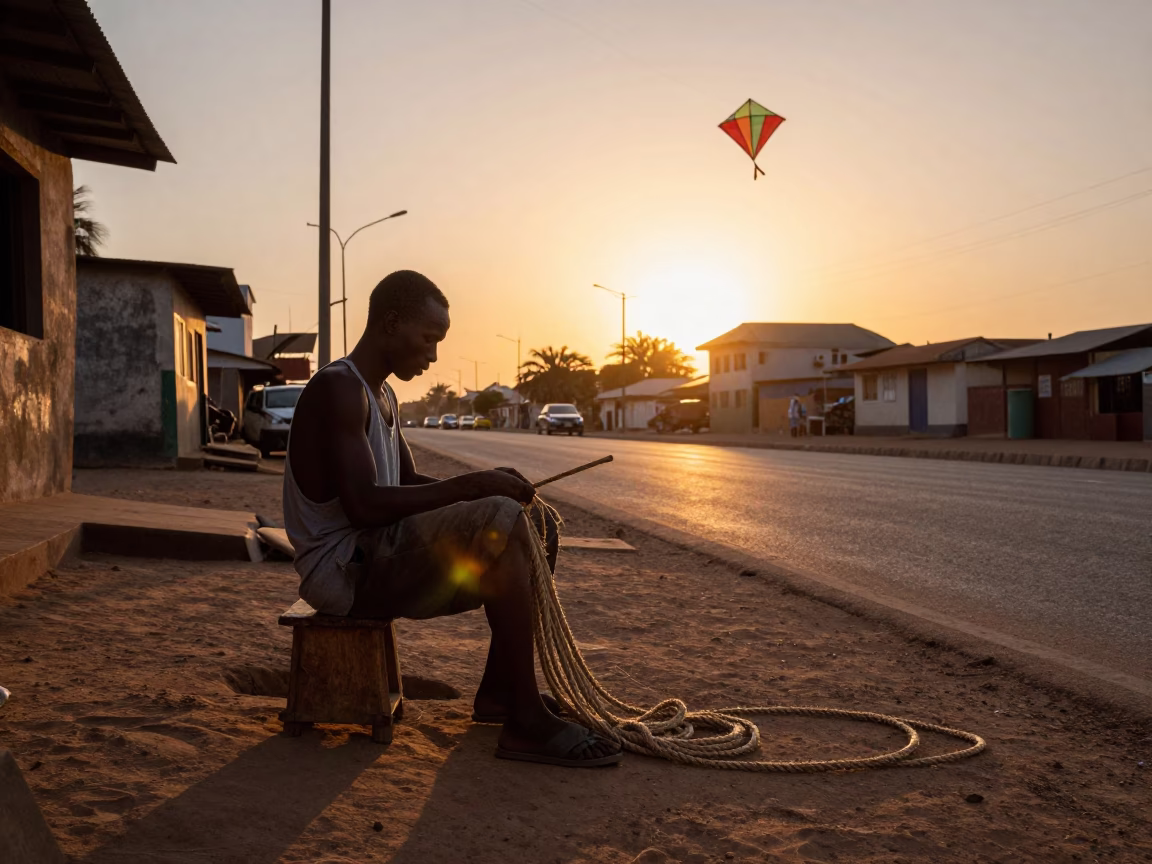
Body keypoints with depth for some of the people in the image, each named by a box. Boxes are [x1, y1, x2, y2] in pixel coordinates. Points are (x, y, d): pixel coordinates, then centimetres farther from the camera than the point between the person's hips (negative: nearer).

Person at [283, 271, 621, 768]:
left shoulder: (382, 397, 17)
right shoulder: (338, 389, -16)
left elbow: (410, 484, 23)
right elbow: (363, 505, -27)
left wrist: (487, 487, 4)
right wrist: (472, 487, -24)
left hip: (380, 554, 10)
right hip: (343, 567, -10)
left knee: (539, 531, 8)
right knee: (502, 523, -28)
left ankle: (498, 690, 10)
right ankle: (526, 722, -23)